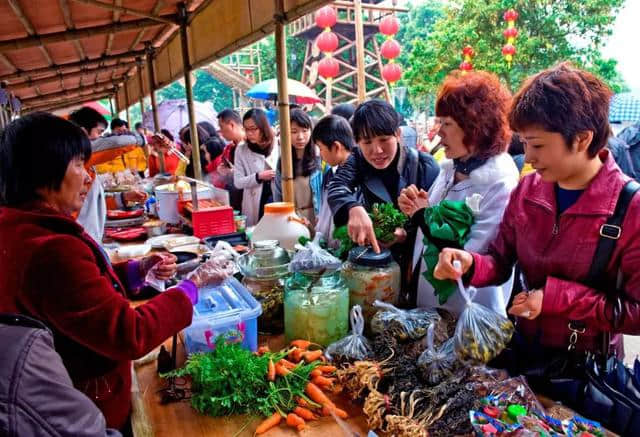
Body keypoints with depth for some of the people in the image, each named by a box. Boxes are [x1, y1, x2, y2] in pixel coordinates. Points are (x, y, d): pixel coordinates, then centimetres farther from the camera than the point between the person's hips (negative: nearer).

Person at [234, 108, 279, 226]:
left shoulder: (278, 146, -2)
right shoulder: (241, 150, -1)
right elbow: (238, 182, -4)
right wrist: (259, 177, -15)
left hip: (279, 200, 0)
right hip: (255, 205, 0)